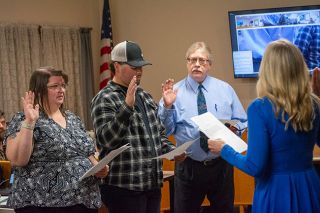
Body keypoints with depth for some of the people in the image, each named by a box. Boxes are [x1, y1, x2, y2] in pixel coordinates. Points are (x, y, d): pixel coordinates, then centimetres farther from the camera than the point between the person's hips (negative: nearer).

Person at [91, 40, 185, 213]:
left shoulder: (144, 96, 16)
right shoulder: (104, 99, -8)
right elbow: (107, 139, -21)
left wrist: (171, 150, 5)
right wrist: (127, 106, -28)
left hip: (153, 184, 7)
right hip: (124, 188, -7)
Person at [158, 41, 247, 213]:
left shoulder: (225, 90, 5)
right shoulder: (175, 91, -1)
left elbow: (242, 122, 8)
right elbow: (165, 130, -4)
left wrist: (234, 128, -13)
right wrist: (167, 106, -19)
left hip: (221, 165, 2)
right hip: (188, 167, -1)